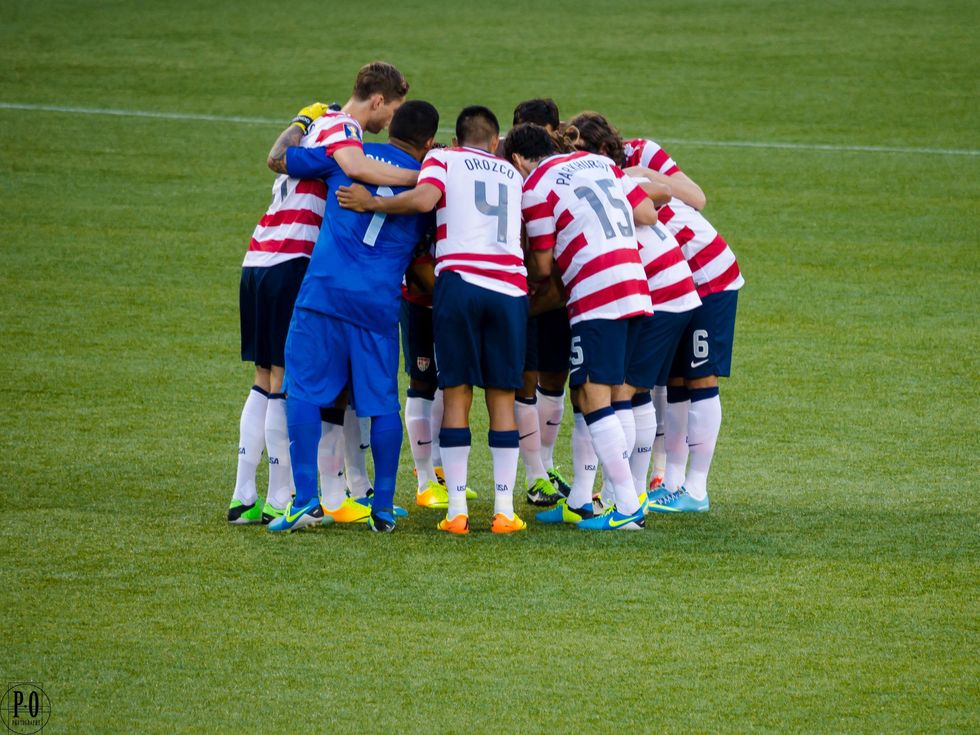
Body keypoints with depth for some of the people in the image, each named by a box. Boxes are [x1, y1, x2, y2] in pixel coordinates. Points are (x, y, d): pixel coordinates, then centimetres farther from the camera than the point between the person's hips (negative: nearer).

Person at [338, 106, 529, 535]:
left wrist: (372, 203, 0)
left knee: (457, 394, 2)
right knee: (502, 397, 7)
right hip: (510, 286, 2)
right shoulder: (512, 174, 25)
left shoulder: (443, 159, 10)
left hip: (459, 278, -2)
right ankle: (504, 509, 2)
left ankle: (457, 510, -2)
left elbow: (424, 199, -7)